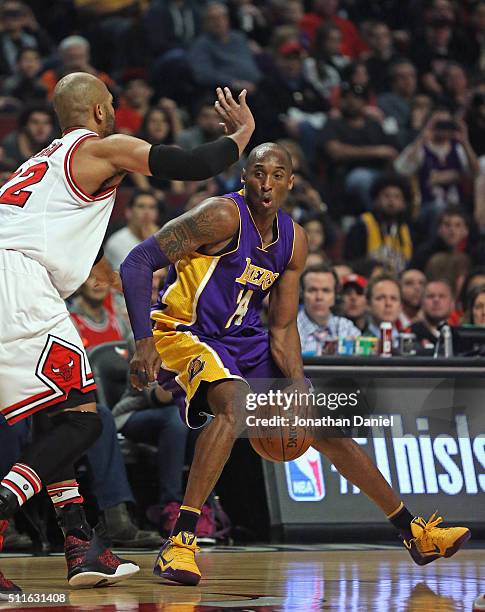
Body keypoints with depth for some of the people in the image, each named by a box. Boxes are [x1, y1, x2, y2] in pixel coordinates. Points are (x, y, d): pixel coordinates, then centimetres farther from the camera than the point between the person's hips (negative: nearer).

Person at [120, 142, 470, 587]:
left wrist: (298, 383, -8)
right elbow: (137, 263, -22)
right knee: (235, 403, -37)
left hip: (245, 342, 8)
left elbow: (282, 327, 9)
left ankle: (414, 533, 22)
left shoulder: (293, 241, 2)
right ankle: (179, 543, -36)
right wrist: (143, 342, -30)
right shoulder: (224, 216, -19)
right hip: (184, 335, -7)